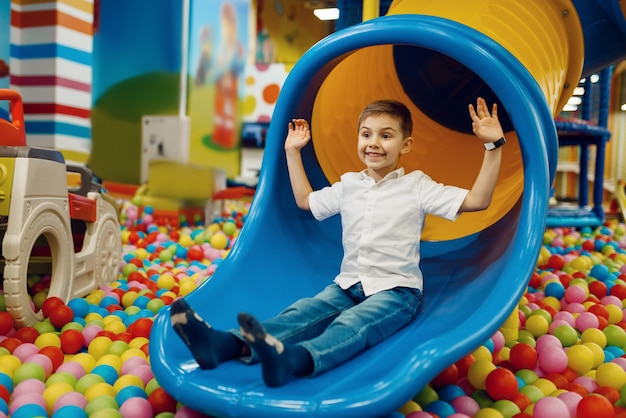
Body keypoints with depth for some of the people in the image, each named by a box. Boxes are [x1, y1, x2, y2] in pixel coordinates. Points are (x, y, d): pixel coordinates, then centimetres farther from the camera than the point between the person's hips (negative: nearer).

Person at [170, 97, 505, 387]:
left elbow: (476, 201, -8)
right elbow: (305, 201, 29)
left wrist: (493, 147, -15)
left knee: (352, 324, -35)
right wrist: (293, 152, 28)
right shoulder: (348, 186, 14)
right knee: (304, 312, -23)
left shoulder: (417, 186, 0)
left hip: (396, 290, -4)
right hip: (348, 285, 5)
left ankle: (292, 360, -66)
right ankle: (226, 344, -48)